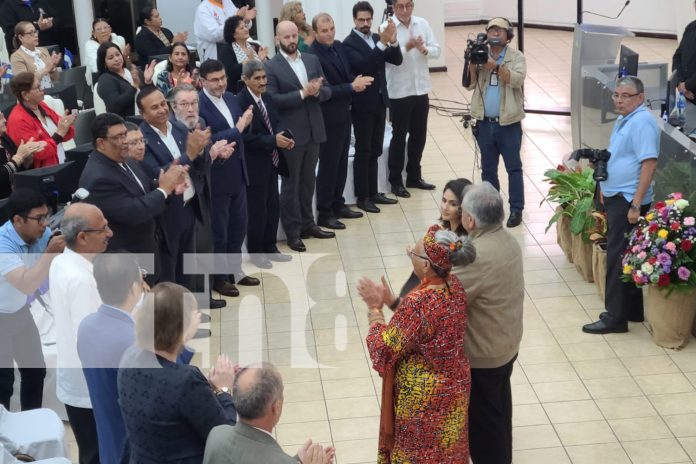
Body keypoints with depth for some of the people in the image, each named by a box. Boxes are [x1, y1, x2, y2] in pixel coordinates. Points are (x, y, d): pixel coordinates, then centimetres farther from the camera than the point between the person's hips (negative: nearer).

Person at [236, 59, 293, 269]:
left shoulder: (266, 98, 8)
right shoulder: (240, 102, -19)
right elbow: (246, 137, -23)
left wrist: (283, 136, -6)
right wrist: (274, 140, -22)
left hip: (271, 161, 8)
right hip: (254, 165, -8)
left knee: (273, 207, 15)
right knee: (257, 210, 3)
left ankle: (270, 248, 29)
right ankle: (255, 252, 18)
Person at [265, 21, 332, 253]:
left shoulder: (312, 60, 8)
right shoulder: (271, 67, -8)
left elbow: (327, 92, 8)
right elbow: (272, 100, -17)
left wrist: (317, 91, -15)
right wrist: (302, 93, -22)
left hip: (313, 130, 5)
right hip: (290, 133, -5)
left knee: (308, 181, 15)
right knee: (291, 183, 4)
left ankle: (308, 224, 26)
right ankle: (293, 231, 11)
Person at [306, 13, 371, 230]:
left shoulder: (339, 46, 5)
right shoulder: (312, 55, -21)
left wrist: (356, 82, -7)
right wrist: (352, 87, -19)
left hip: (344, 113, 8)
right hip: (328, 118, -8)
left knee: (341, 163, 17)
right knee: (328, 165, 2)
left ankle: (338, 204, 30)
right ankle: (324, 213, 12)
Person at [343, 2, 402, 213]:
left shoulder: (377, 38, 8)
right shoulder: (349, 43, -12)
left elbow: (397, 60, 2)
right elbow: (363, 65, -26)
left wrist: (392, 41, -16)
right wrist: (382, 43, -33)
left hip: (379, 102, 6)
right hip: (363, 105, -6)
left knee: (375, 151, 12)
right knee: (363, 152, 0)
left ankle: (373, 192, 21)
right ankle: (362, 197, 7)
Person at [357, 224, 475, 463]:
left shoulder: (418, 302, -33)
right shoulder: (453, 286, -8)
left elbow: (384, 348, -22)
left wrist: (375, 307, -12)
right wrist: (391, 300, 1)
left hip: (423, 397, -7)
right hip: (454, 386, 7)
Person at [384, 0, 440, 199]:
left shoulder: (423, 24, 3)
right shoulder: (387, 28, -11)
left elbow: (436, 50, 1)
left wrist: (424, 50, -19)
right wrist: (407, 47, -33)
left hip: (421, 89, 5)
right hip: (399, 91, -5)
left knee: (419, 135, 14)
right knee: (399, 136, 4)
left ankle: (414, 176, 28)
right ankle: (396, 181, 14)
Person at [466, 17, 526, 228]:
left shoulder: (516, 57, -1)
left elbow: (517, 79, -18)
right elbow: (469, 84, 3)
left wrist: (495, 66, -27)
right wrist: (472, 63, -13)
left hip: (508, 123, -4)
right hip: (485, 123, 4)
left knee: (513, 168, 1)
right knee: (488, 168, 11)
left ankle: (516, 210, 5)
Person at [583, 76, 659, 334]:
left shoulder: (641, 123, -17)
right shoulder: (623, 120, 13)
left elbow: (649, 164, -24)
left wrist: (636, 204, -26)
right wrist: (605, 185, 17)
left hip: (628, 201, -10)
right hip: (616, 198, 10)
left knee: (618, 258, -6)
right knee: (623, 257, 16)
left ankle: (615, 317, 1)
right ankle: (632, 310, 25)